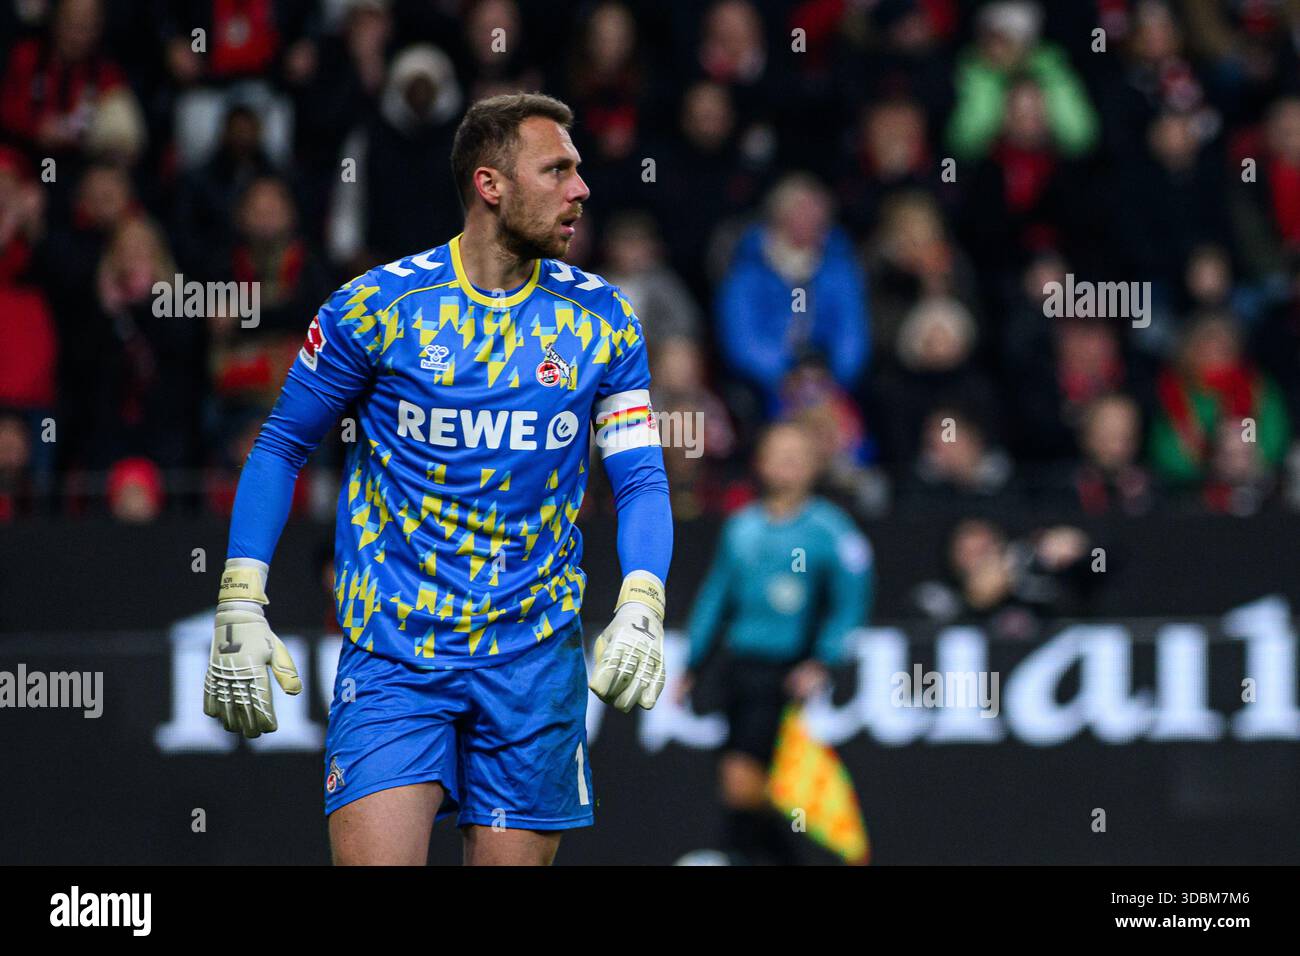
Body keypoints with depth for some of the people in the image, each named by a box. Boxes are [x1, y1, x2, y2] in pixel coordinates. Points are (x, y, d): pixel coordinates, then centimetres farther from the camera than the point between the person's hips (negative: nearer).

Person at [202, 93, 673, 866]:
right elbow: (282, 447, 5)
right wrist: (240, 607, -2)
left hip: (535, 657, 2)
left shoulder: (602, 319, 4)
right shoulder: (375, 306, -4)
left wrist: (641, 610, -14)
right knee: (377, 859, -17)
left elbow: (641, 477, 4)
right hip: (391, 655, -2)